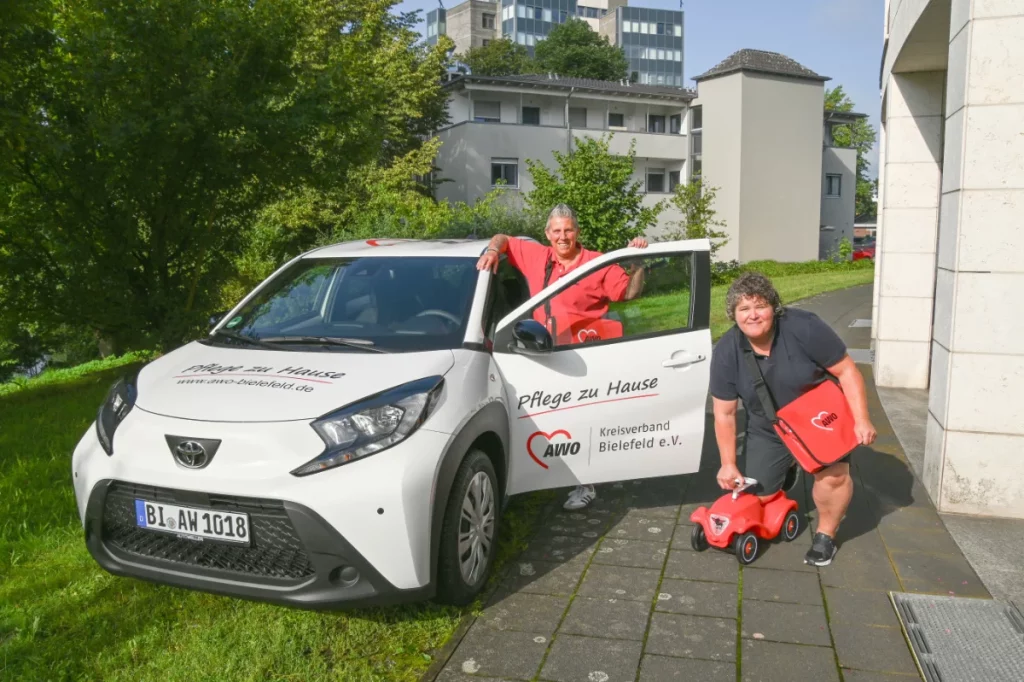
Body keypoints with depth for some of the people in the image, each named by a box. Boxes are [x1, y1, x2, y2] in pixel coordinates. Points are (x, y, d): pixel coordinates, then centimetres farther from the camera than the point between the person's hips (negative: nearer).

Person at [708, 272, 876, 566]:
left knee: (833, 475, -23)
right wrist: (728, 464, -11)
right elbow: (724, 413, -12)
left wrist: (861, 421, -24)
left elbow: (846, 371, -18)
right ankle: (787, 469, 35)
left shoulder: (804, 327, -26)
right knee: (760, 495, 1)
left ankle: (825, 535, 5)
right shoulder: (726, 352, -19)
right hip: (768, 429, 2)